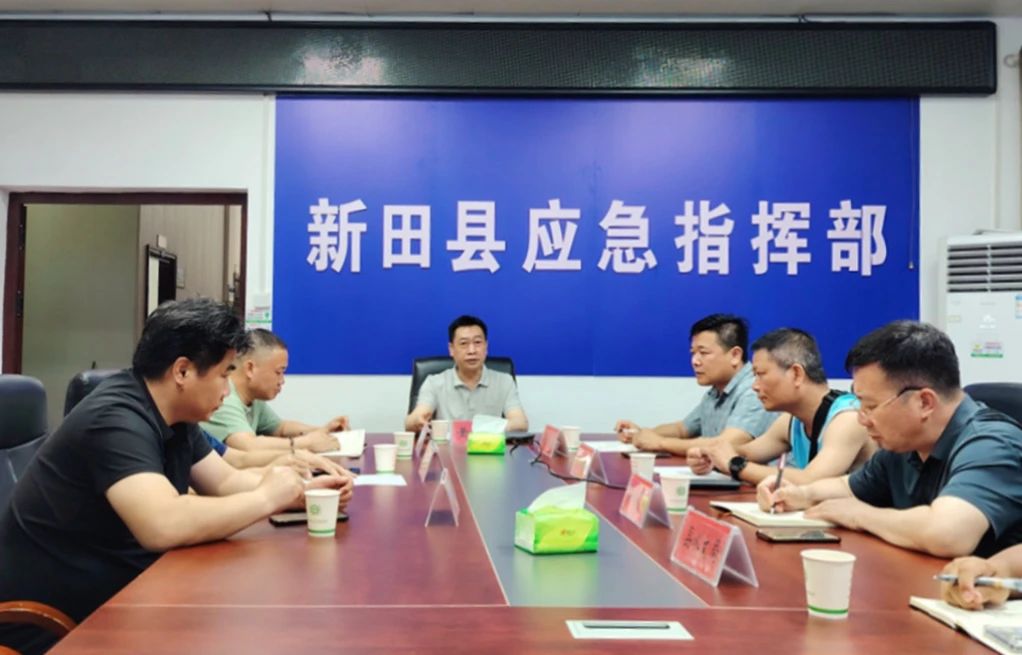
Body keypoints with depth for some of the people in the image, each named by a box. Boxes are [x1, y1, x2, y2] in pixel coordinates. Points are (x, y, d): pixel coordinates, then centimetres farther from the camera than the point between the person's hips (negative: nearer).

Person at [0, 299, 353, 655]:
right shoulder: (116, 420, -25)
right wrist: (266, 498, -26)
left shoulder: (175, 416, 3)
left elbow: (226, 482, 12)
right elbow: (163, 526, -38)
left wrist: (303, 490, -3)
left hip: (112, 600, 8)